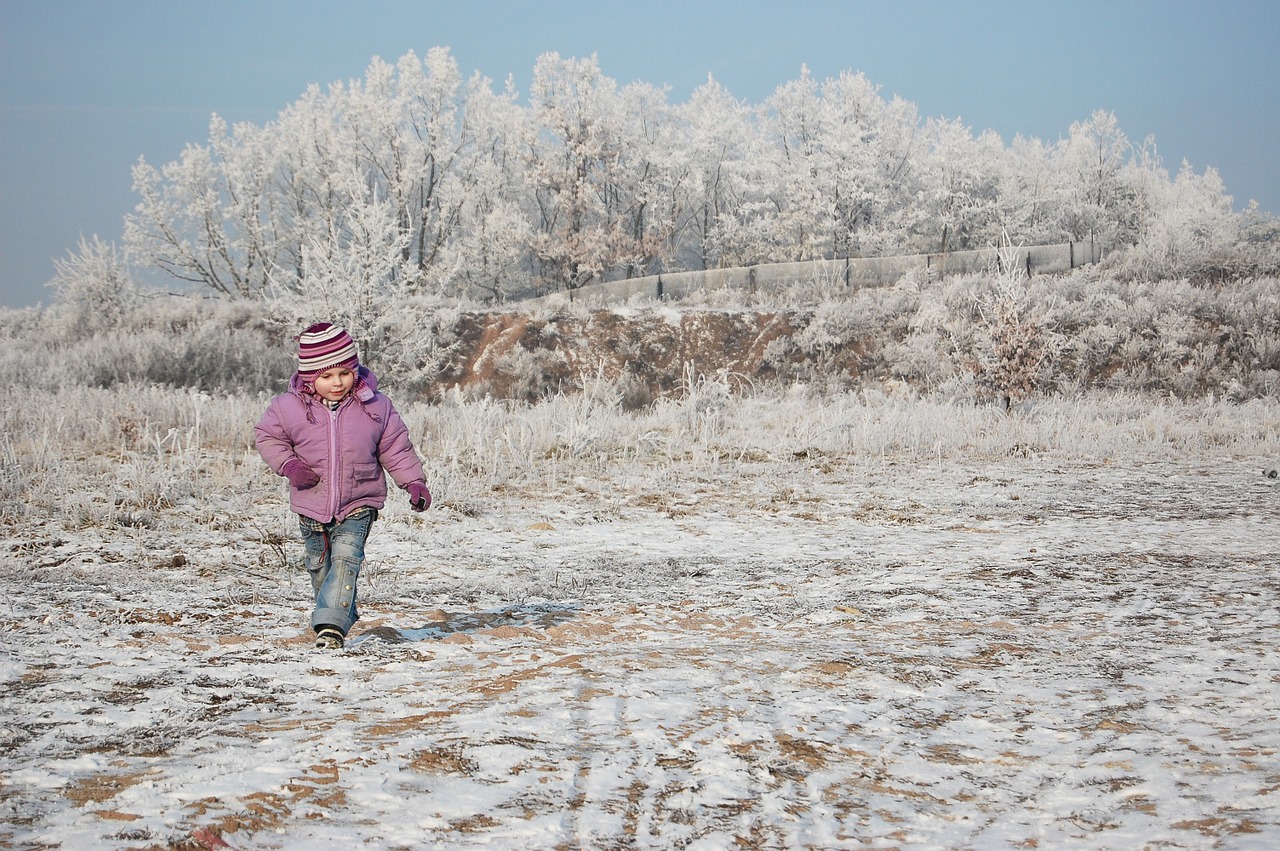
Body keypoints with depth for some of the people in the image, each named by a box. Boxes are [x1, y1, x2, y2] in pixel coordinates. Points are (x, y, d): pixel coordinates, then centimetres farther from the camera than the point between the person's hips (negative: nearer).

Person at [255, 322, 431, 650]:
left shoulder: (375, 406, -7)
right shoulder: (289, 407, -8)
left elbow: (396, 447, 1)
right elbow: (266, 436, 4)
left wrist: (414, 481, -6)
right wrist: (288, 465, -12)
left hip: (358, 503, -2)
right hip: (312, 504, 2)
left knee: (346, 557, -21)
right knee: (320, 566, 15)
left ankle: (330, 626, -26)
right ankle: (345, 616, 36)